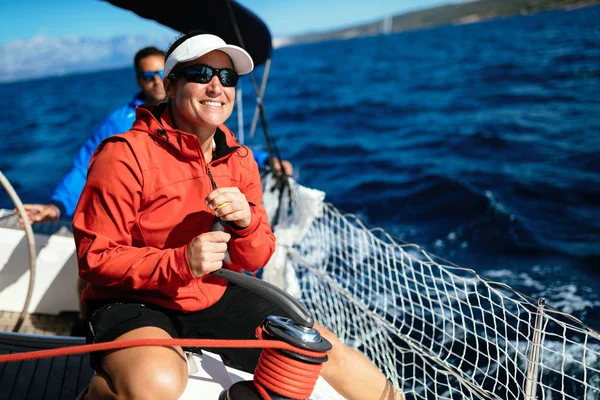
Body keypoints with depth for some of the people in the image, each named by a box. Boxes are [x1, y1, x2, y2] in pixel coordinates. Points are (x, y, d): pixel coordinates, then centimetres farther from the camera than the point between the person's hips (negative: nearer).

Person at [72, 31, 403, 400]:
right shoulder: (125, 155, -12)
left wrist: (246, 224, -17)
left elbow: (255, 260, 5)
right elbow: (96, 258, -13)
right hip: (135, 303, -3)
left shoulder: (240, 160, 4)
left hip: (218, 299, 4)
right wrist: (180, 261, -27)